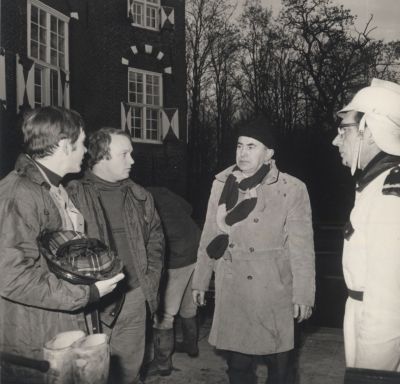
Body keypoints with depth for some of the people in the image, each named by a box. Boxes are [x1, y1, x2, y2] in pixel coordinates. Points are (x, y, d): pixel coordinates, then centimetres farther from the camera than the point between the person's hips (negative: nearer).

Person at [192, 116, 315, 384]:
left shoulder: (292, 189, -9)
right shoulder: (222, 184, 2)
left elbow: (301, 247, -7)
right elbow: (209, 237, 8)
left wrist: (303, 293, -8)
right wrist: (200, 280, 12)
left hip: (273, 294, -3)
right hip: (231, 293, 3)